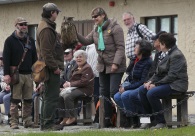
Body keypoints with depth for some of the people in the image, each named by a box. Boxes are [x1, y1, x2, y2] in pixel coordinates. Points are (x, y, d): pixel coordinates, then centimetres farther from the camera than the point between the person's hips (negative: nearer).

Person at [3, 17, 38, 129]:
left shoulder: (30, 40, 15)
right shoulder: (10, 40, -1)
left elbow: (34, 57, 19)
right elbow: (6, 58, -6)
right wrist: (6, 74, -14)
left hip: (28, 74, 5)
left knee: (28, 100, 6)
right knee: (15, 100, -4)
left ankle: (28, 121, 12)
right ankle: (14, 122, -2)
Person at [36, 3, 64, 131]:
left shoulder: (47, 26, 19)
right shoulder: (46, 29, -15)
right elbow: (46, 52, -21)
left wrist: (56, 65, 18)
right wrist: (55, 67, -19)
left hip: (50, 67, 11)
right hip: (51, 68, -11)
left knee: (48, 96, 14)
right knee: (52, 97, -9)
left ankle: (46, 123, 19)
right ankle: (48, 123, -7)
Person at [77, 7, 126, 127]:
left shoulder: (115, 28, -12)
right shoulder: (96, 30, 12)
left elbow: (120, 47, -16)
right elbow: (86, 41, 9)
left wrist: (116, 63, -23)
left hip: (115, 67, -8)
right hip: (103, 66, 8)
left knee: (114, 92, -10)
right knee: (104, 93, 8)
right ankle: (107, 119, 13)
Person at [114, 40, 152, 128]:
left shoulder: (147, 63, -17)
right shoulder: (135, 60, 10)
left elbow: (143, 81, -20)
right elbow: (130, 76, 19)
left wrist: (126, 88, -19)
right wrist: (124, 85, -1)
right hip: (133, 87, 9)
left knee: (125, 95, -29)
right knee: (117, 97, -8)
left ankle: (134, 120, -15)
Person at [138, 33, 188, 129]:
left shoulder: (176, 55, -15)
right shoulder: (168, 54, 16)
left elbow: (172, 75, -22)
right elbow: (159, 72, 14)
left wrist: (156, 84, -21)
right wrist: (151, 81, -4)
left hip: (176, 85, -10)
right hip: (166, 83, 10)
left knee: (151, 93, -29)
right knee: (142, 90, -1)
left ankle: (161, 122, -19)